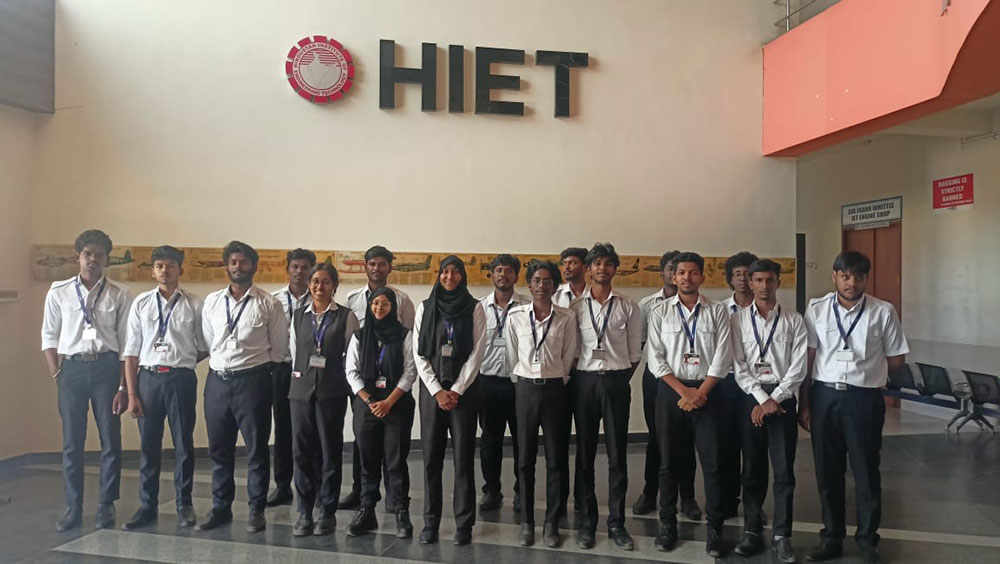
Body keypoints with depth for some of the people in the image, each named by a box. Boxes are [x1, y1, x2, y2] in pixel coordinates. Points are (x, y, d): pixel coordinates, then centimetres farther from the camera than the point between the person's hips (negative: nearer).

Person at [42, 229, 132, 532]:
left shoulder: (120, 295, -2)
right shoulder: (59, 292, 2)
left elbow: (126, 344, 0)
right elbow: (49, 337, 9)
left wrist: (123, 386, -3)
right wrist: (56, 375, 0)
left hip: (107, 367, -1)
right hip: (72, 367, 1)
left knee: (111, 440, 5)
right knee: (72, 442, 8)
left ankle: (106, 505, 20)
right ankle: (73, 507, 21)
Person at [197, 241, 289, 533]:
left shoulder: (269, 304, -3)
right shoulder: (212, 301, 9)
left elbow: (279, 348, 1)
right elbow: (208, 342, 16)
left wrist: (256, 367, 6)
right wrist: (220, 363, 12)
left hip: (252, 380, -4)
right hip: (217, 380, 4)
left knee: (256, 449, 5)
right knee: (219, 449, 13)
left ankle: (256, 510, 17)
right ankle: (220, 508, 26)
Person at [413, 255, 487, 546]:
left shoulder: (474, 308, 1)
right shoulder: (425, 307, 5)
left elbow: (477, 352, -3)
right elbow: (419, 353, 1)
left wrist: (456, 390, -9)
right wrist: (437, 390, -7)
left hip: (464, 389, -1)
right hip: (431, 388, 2)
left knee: (463, 456, 1)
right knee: (431, 456, 4)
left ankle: (464, 523, 11)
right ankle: (430, 522, 15)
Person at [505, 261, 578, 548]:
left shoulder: (567, 318, -4)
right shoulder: (515, 316, -2)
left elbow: (568, 357, 3)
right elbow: (511, 355, 7)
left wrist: (555, 381, 6)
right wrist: (521, 383, 11)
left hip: (555, 389, 0)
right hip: (525, 389, 1)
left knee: (556, 458, 6)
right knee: (526, 458, 8)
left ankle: (552, 523, 19)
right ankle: (526, 521, 20)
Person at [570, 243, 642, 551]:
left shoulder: (628, 307, 3)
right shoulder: (576, 306, 2)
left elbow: (635, 351, 6)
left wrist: (621, 378, 2)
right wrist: (575, 377, -2)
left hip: (617, 381, 0)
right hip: (584, 380, 0)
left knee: (617, 454, 5)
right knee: (585, 453, 7)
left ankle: (617, 522, 17)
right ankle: (587, 521, 19)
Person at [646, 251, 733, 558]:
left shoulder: (718, 311, 2)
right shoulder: (660, 312, 2)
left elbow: (722, 357, -3)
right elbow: (655, 358, -3)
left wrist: (700, 393, -11)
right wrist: (683, 391, -10)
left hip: (708, 392, 0)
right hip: (670, 391, 1)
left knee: (712, 463, 2)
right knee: (668, 462, 8)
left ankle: (715, 529, 15)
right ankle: (667, 525, 21)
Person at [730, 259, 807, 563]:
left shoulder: (793, 320, 2)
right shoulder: (739, 319, 2)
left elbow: (798, 367, -4)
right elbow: (739, 367, -3)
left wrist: (774, 399, -12)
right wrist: (761, 400, -11)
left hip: (783, 398, 0)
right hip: (750, 397, 1)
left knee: (784, 469, 3)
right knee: (752, 469, 8)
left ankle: (781, 536, 14)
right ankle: (752, 531, 19)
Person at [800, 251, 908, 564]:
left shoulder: (883, 312, -4)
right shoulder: (816, 309, -1)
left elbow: (897, 361, 5)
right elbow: (807, 359, 0)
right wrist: (804, 404, 0)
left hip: (864, 399, -1)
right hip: (824, 396, 2)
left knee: (866, 471, 11)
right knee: (827, 471, 12)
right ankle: (832, 538, 30)